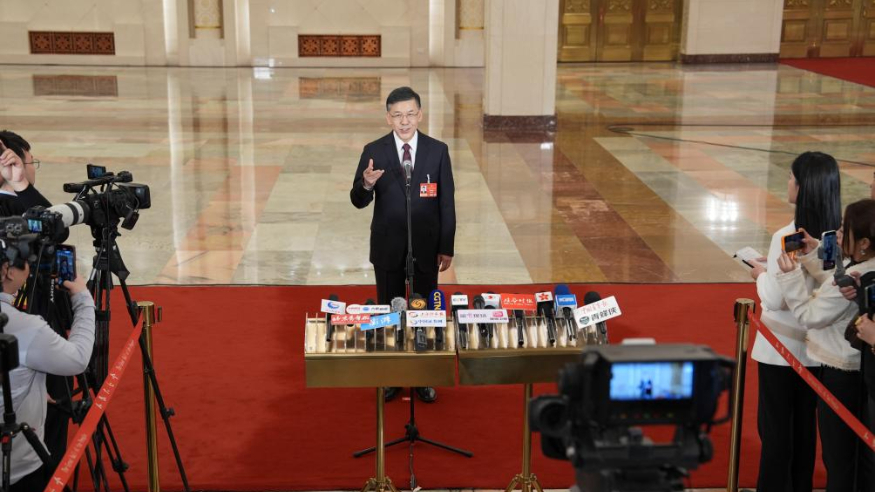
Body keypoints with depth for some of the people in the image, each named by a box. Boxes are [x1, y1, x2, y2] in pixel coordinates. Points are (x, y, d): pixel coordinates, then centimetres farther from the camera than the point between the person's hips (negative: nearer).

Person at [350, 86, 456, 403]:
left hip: (426, 247, 0)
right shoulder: (374, 151, -5)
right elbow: (358, 201, -5)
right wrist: (367, 184, -29)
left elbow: (447, 203, 0)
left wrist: (446, 248, -2)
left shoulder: (438, 151, -3)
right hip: (387, 247, 0)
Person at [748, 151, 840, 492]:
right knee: (805, 424, 17)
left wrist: (761, 275, 1)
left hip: (781, 348, -6)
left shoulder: (787, 237, -21)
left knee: (774, 425, 7)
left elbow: (775, 300, -18)